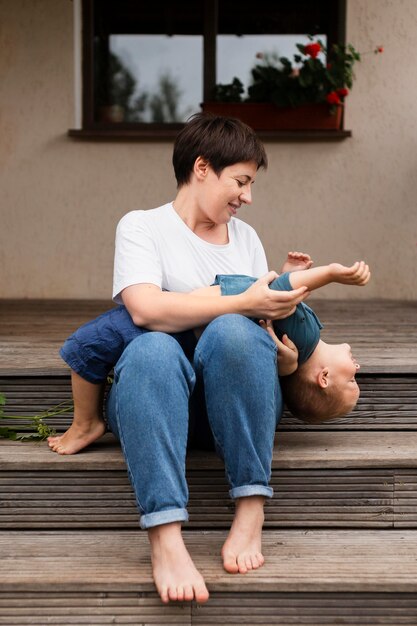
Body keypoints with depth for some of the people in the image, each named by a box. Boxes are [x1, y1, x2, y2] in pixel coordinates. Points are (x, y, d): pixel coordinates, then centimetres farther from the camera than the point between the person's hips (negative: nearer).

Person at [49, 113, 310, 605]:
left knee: (233, 332, -31)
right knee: (152, 349, -37)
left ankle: (251, 511, -30)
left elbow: (264, 318, 16)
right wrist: (244, 303, -16)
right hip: (159, 389, -2)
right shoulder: (142, 226, 4)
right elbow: (146, 309, -15)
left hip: (236, 394, 3)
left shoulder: (246, 236, 21)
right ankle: (165, 537, -47)